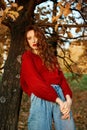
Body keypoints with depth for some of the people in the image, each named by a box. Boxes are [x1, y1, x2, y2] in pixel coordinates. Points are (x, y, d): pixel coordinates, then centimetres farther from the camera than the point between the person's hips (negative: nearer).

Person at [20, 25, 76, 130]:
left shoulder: (50, 55, 22)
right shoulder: (27, 56, 8)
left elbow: (61, 77, 12)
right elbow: (35, 82, -5)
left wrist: (68, 99, -7)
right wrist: (59, 101, -13)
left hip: (59, 93, 4)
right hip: (40, 97, -4)